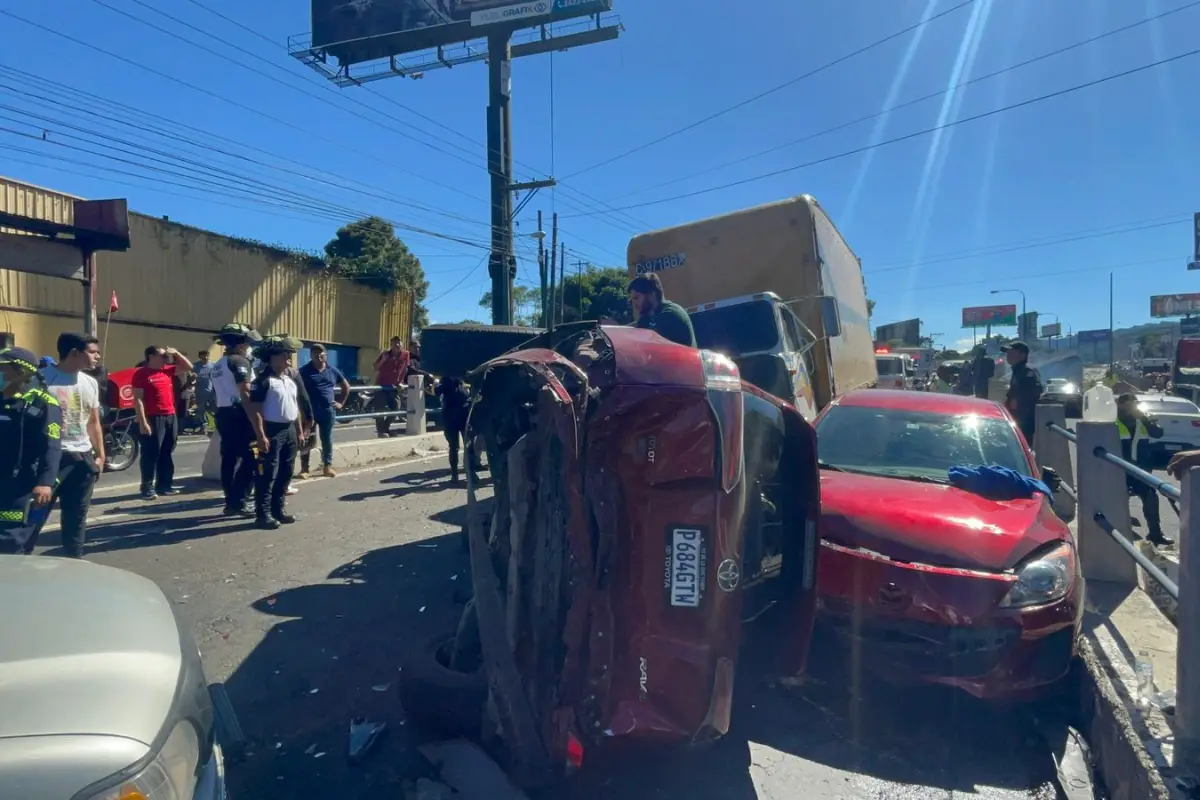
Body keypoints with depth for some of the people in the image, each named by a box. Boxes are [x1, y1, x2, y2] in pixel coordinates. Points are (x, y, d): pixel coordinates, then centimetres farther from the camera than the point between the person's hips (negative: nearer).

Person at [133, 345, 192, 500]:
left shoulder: (168, 370, 12)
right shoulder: (141, 374, -7)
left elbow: (189, 366, 22)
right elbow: (138, 399, -11)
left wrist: (176, 353, 7)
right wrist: (143, 422, -17)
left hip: (170, 417, 7)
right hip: (153, 418, -7)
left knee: (167, 453, 12)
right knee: (151, 454, -4)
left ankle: (165, 485, 20)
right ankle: (147, 488, 1)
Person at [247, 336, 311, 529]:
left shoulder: (293, 376, 10)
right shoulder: (263, 379, -11)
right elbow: (254, 409, -14)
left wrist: (300, 430, 14)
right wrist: (260, 435, -19)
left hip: (290, 429, 7)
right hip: (271, 430, -7)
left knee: (286, 473, 12)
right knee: (268, 474, -3)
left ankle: (278, 508, 23)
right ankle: (263, 513, 4)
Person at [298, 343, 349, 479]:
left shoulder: (332, 370, 6)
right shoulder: (304, 371, -3)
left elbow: (346, 386, 17)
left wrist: (341, 402, 11)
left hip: (328, 410, 3)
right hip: (309, 411, -3)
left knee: (327, 440, 9)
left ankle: (327, 466, 19)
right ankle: (304, 468, 10)